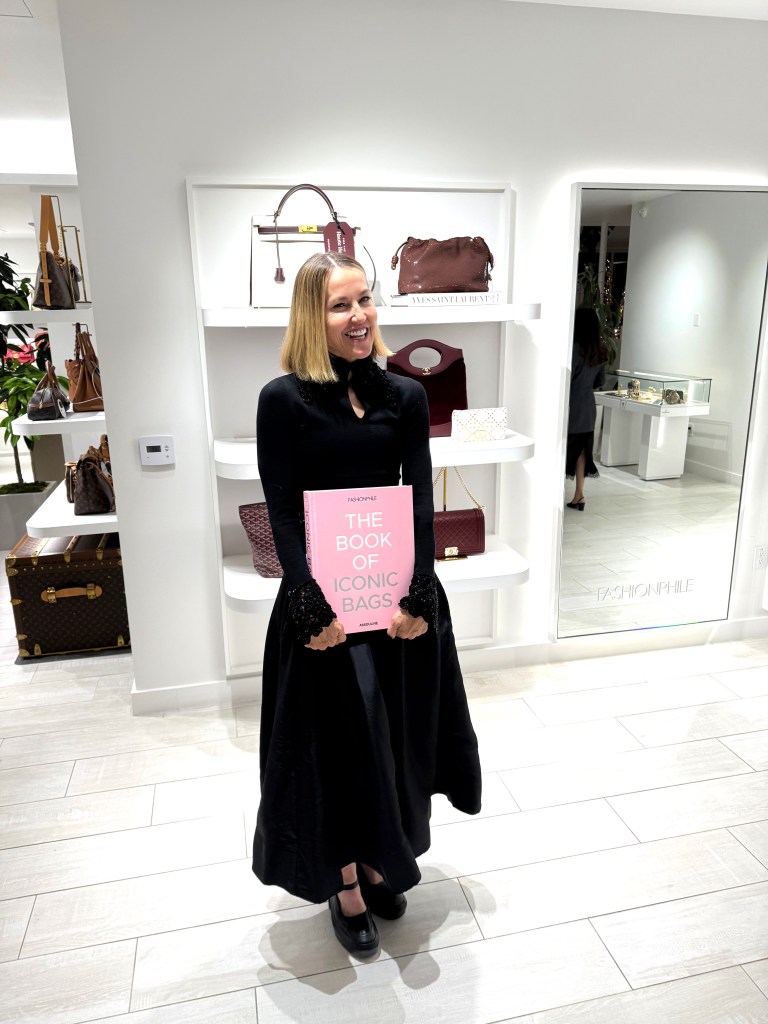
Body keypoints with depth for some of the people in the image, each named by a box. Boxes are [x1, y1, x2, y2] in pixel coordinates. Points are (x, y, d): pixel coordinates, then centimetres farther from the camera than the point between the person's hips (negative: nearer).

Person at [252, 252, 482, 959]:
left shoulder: (404, 397, 3)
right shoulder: (284, 400, -6)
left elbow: (421, 504, -2)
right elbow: (283, 515, -9)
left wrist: (417, 596, -11)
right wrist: (313, 609, -16)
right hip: (322, 597, -3)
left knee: (396, 732, 17)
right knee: (337, 740, 10)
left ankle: (381, 860, 43)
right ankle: (345, 887, 34)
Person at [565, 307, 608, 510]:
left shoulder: (576, 348, -17)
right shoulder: (600, 351, 7)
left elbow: (566, 378, -17)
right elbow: (600, 381, 14)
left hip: (573, 407, -7)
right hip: (588, 407, 7)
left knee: (565, 450, 1)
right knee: (581, 450, 11)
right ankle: (579, 495, 15)